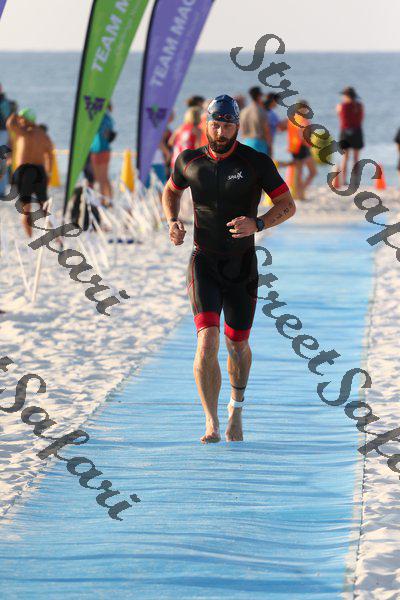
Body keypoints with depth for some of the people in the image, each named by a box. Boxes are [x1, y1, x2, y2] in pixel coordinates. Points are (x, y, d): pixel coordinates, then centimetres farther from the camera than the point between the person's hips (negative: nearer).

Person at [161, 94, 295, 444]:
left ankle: (237, 405, 40)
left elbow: (288, 205, -5)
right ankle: (212, 425, -15)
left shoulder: (256, 163, -8)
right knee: (208, 341, -16)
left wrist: (257, 224, -23)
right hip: (204, 263, 0)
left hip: (242, 266, 0)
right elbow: (172, 191, 20)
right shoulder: (190, 162, -1)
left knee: (237, 344, 11)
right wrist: (173, 222, 0)